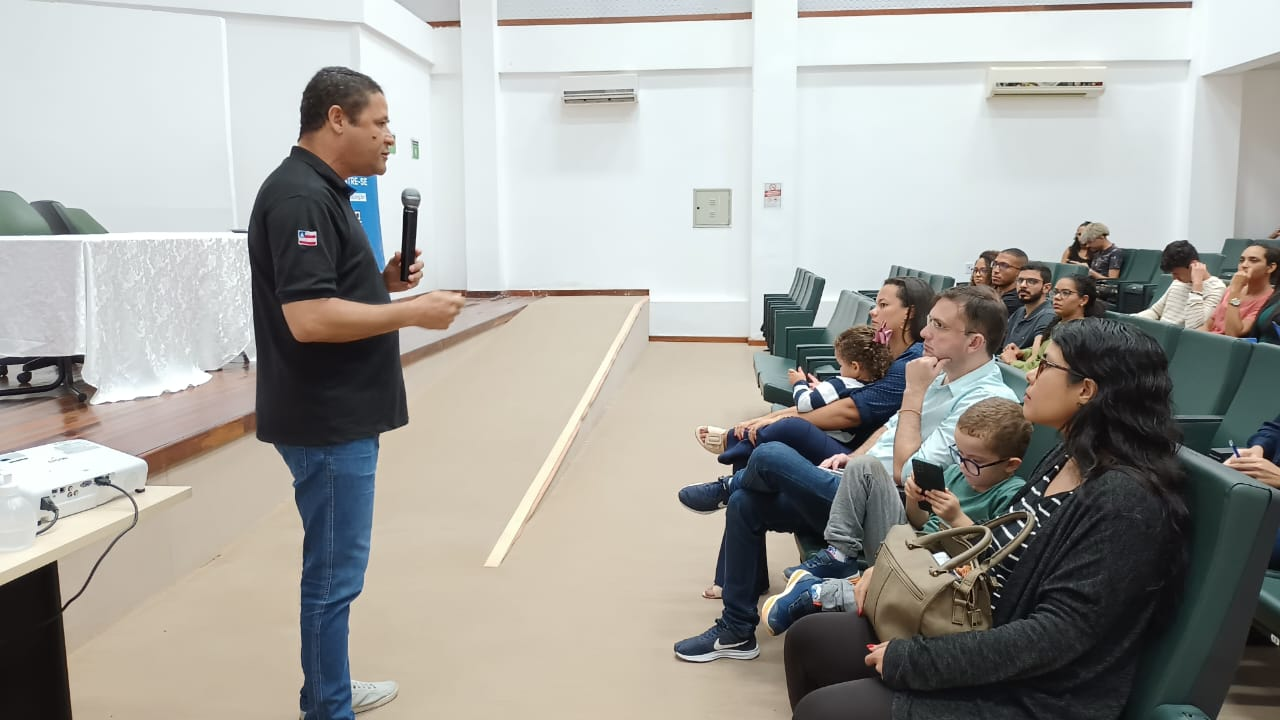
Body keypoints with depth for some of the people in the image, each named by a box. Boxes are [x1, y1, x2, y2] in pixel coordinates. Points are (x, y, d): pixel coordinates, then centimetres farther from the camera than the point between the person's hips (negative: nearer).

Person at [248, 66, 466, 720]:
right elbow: (308, 317, -27)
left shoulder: (322, 190, 14)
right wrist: (415, 312, -20)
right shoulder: (299, 196, -18)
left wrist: (384, 283, 5)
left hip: (342, 415, 10)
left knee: (335, 565, 19)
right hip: (327, 422, -10)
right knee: (333, 572, 1)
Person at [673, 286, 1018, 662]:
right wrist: (850, 459, 7)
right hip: (861, 487, 9)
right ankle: (736, 630, 13)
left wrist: (913, 394, -18)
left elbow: (905, 473, -23)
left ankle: (728, 487, 21)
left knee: (770, 457, -18)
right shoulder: (943, 374, 9)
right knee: (746, 503, 1)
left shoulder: (986, 400, -19)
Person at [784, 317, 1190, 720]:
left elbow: (1057, 635, -26)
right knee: (808, 638, 5)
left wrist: (912, 660, -23)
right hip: (983, 631, 8)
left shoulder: (1126, 501, -24)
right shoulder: (1068, 458, 4)